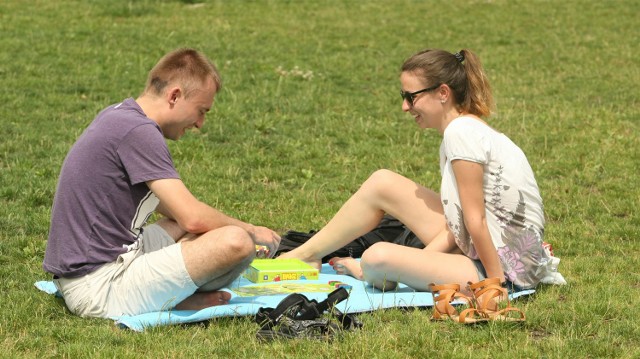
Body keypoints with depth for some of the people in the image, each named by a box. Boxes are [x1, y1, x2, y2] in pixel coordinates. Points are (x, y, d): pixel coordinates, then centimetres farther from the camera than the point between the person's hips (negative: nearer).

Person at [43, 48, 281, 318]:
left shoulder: (118, 116, 15)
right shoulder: (138, 131, -16)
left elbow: (161, 201, 30)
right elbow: (193, 217, -20)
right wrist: (252, 231, -2)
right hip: (100, 289, -11)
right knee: (236, 242, -20)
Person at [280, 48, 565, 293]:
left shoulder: (461, 132, -19)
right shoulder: (471, 129, 11)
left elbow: (475, 221, -19)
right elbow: (458, 223, 6)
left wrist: (496, 283, -17)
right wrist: (418, 262, -3)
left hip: (505, 268, -10)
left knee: (378, 257, -24)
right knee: (382, 184, 11)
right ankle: (306, 253, 23)